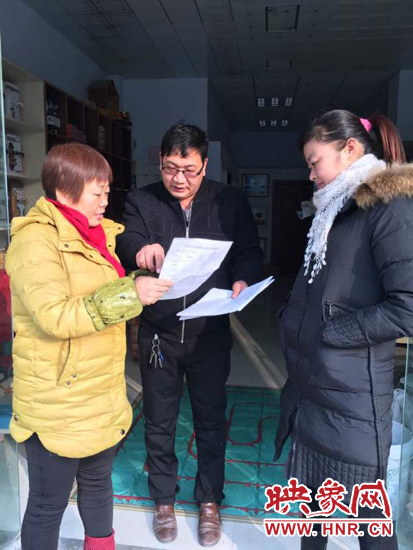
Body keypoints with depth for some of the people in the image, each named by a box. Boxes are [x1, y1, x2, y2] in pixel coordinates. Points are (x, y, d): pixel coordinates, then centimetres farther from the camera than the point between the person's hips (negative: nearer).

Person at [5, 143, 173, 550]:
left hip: (102, 394, 8)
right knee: (49, 502, 12)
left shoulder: (96, 233, 9)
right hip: (56, 402, -8)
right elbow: (54, 316, -27)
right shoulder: (35, 239, -18)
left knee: (98, 483, 26)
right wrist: (130, 293, -29)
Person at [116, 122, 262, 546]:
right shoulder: (141, 202, -2)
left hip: (210, 332, 0)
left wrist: (242, 281, -19)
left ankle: (209, 500, 40)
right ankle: (164, 499, 41)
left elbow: (250, 252, 2)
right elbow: (126, 244, -17)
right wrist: (140, 250, -40)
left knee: (211, 420, 15)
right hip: (158, 332, 1)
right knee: (159, 422, 16)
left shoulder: (230, 202, -2)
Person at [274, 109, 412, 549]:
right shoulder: (336, 211, 13)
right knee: (309, 491, 22)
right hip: (310, 382, 8)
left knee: (364, 509, 11)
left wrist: (326, 334, -17)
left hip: (351, 392, -8)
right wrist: (294, 324, 5)